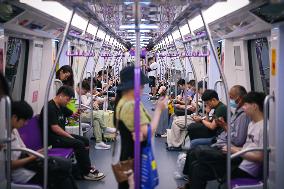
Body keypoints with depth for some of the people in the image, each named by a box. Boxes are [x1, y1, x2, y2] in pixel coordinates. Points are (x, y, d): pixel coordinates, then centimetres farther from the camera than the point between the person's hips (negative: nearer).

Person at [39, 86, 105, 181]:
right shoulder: (50, 107, -18)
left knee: (85, 141, 1)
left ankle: (85, 168, 2)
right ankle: (87, 172, -10)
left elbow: (73, 114, 24)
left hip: (60, 135, 10)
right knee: (79, 144, -21)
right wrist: (71, 137, -17)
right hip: (52, 138, -10)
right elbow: (55, 128, -23)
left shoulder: (61, 107, 12)